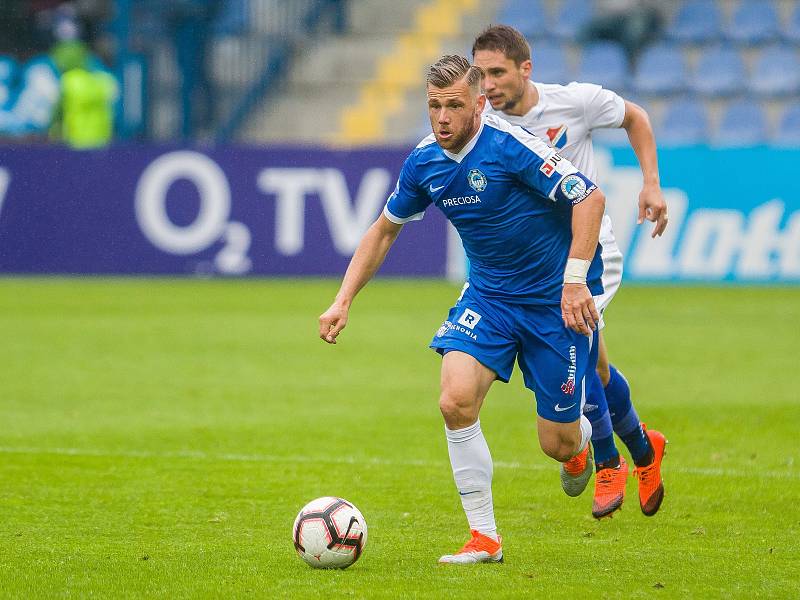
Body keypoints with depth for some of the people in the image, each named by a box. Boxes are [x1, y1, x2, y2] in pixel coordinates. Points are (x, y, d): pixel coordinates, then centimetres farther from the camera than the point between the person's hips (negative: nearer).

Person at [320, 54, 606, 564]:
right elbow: (385, 230, 13)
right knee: (456, 401, -20)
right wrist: (344, 301, 5)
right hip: (488, 294, 5)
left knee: (559, 444, -1)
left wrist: (575, 280, -29)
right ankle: (485, 538, -8)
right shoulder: (425, 162, -3)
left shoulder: (511, 146, -22)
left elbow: (590, 198, -22)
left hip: (555, 300, -5)